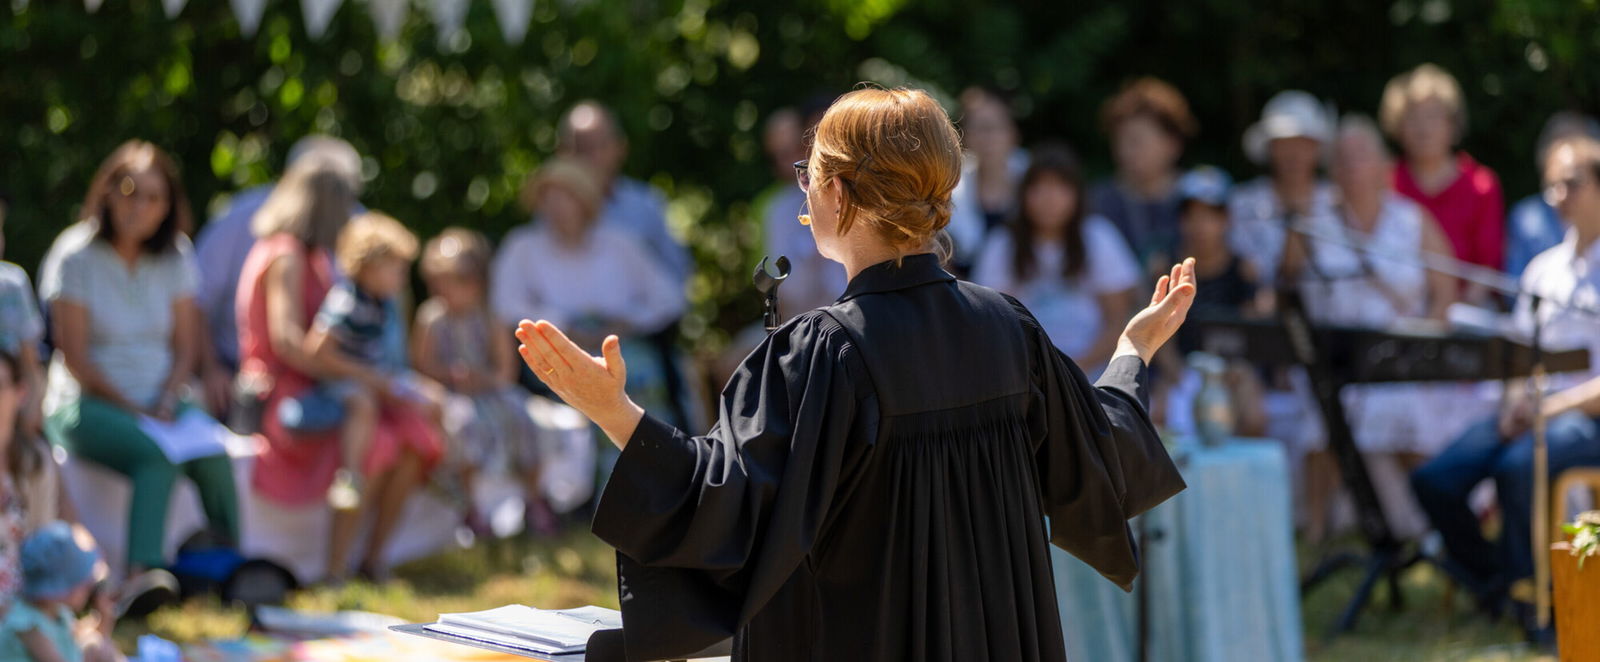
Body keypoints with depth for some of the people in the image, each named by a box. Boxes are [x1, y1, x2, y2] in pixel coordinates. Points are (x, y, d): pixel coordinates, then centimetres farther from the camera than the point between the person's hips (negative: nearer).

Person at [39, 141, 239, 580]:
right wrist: (133, 410, -13)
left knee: (213, 455, -29)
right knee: (158, 456, -35)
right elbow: (75, 356, -7)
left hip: (161, 400, 4)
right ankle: (142, 573, -45)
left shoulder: (174, 260, 10)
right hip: (89, 404, -4)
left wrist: (165, 405, -9)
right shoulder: (78, 260, -4)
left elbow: (184, 348, 9)